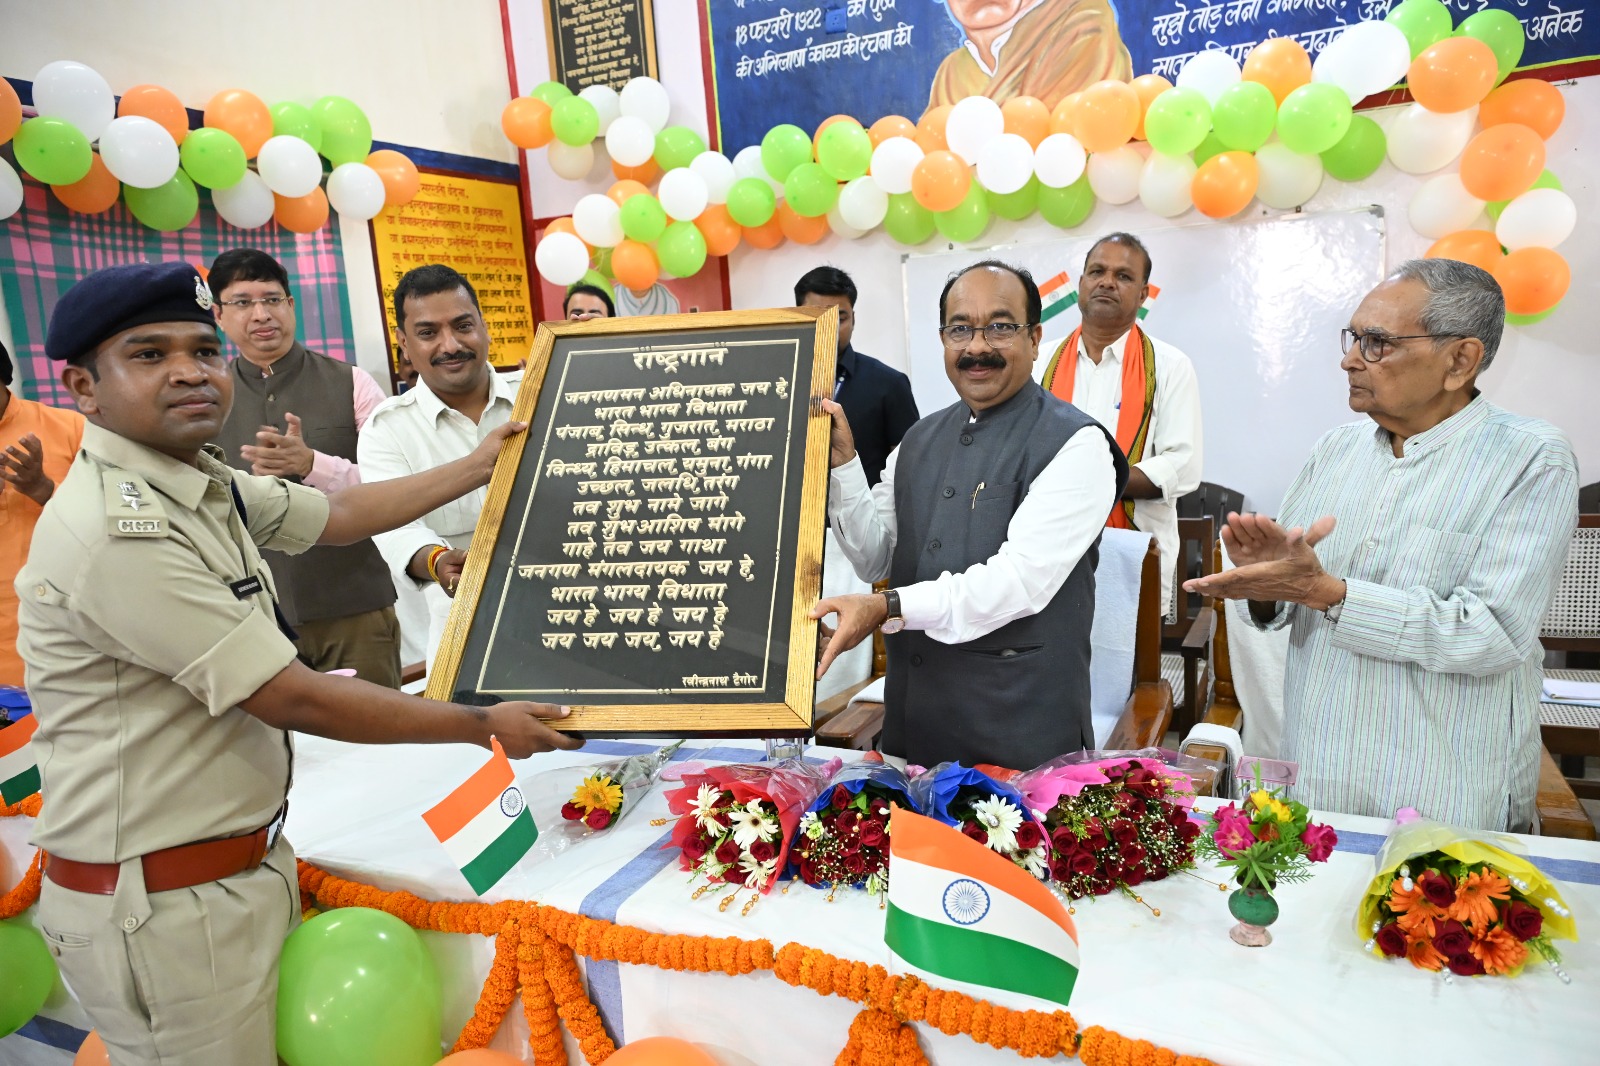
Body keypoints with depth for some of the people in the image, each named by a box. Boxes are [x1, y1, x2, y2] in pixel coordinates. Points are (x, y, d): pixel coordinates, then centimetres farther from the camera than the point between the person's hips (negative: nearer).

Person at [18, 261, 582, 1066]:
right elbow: (294, 700, -23)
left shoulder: (207, 484, 3)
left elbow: (340, 514, 18)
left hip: (249, 863, 8)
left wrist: (482, 467, 23)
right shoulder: (116, 530, -25)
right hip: (165, 906, -8)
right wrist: (486, 726, -14)